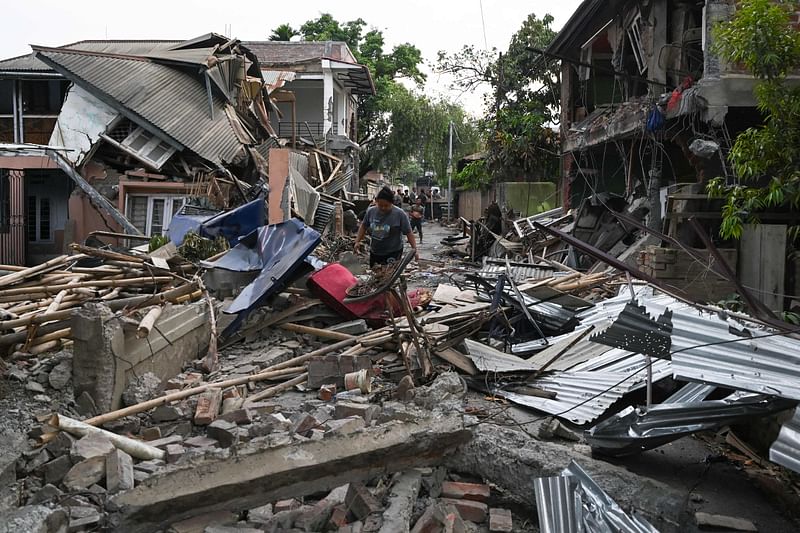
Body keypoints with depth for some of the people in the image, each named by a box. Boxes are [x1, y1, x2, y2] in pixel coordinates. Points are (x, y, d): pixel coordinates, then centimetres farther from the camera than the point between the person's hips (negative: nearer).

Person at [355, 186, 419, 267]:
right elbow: (364, 226, 14)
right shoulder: (371, 211, -1)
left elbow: (409, 233, -11)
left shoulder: (399, 214, -13)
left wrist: (414, 249, -17)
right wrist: (357, 241, 6)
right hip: (374, 252, 5)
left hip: (393, 253, -5)